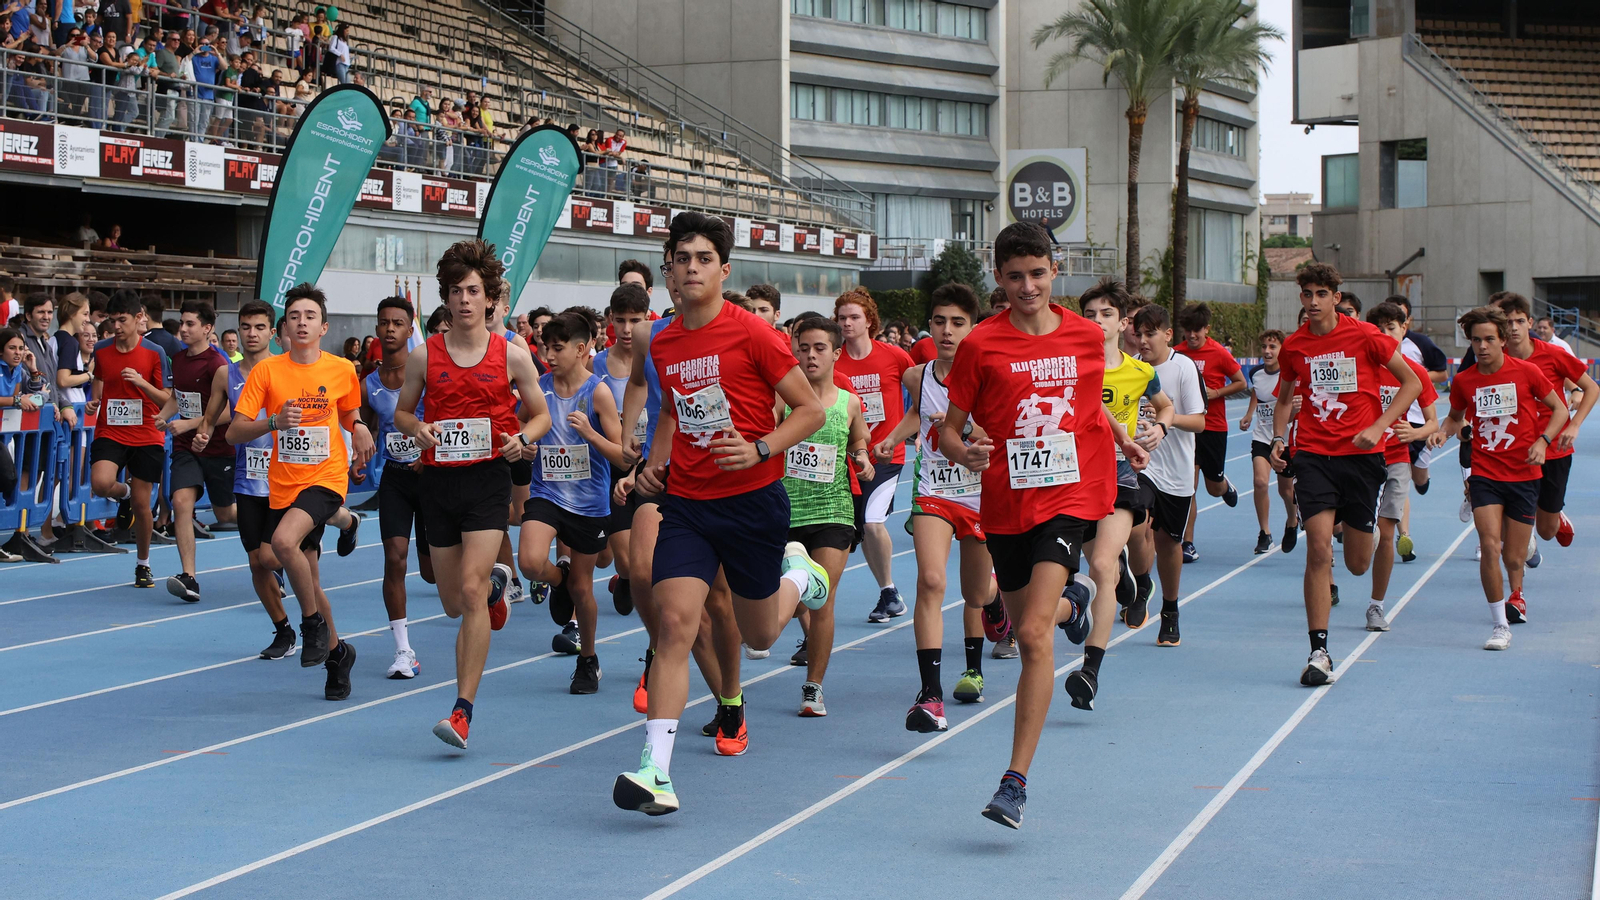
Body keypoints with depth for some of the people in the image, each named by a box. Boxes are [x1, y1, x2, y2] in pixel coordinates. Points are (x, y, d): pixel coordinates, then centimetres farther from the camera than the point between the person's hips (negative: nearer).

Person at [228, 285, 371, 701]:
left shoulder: (343, 370, 0)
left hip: (327, 477, -2)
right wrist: (274, 421, -23)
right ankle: (337, 653, 32)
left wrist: (359, 428, -3)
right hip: (283, 484, 3)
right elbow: (234, 433, -6)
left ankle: (314, 622, -9)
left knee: (284, 540, -30)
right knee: (308, 582, 9)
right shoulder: (267, 371, -2)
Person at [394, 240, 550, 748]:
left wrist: (522, 438, -12)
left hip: (488, 477, -3)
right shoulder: (424, 356, 4)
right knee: (453, 604, 11)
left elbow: (541, 415, 10)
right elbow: (402, 411, 14)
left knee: (470, 591, -17)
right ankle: (496, 583, 50)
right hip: (438, 479, 3)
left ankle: (463, 711, -15)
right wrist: (417, 429, -9)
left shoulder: (511, 356, 0)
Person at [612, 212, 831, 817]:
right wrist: (654, 462, 9)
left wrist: (759, 449, -21)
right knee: (674, 621, -15)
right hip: (686, 501, 3)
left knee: (760, 636, 13)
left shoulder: (752, 334, -11)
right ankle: (655, 770, -17)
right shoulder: (662, 344, 5)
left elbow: (810, 410, -7)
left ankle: (798, 573, 48)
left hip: (754, 500, -3)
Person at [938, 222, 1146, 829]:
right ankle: (1069, 605, 59)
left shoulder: (1088, 337, 3)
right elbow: (948, 428, -3)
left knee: (1034, 633, -18)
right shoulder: (980, 346, -5)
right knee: (1025, 623, 19)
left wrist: (1123, 439, 14)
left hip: (1069, 496, -1)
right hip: (1005, 504, 2)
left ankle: (1016, 781, -17)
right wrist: (964, 452, -22)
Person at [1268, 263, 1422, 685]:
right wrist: (1278, 438, 3)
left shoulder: (1365, 336, -5)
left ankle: (1349, 525, 45)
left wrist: (1378, 427, -11)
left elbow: (1412, 383, 0)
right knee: (1318, 550, -15)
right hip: (1313, 454, 1)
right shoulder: (1293, 346, 4)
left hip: (1361, 454, -1)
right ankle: (1319, 652, -11)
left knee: (1357, 564, 5)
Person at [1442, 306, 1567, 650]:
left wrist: (1542, 441, -12)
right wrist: (1442, 430, -5)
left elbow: (1560, 409, 4)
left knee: (1513, 558, 4)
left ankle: (1516, 593, 41)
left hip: (1524, 475, -1)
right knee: (1490, 546, -19)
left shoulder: (1526, 372, -6)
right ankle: (1500, 625, -10)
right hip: (1484, 475, 1)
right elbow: (1456, 418, 18)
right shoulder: (1463, 380, 0)